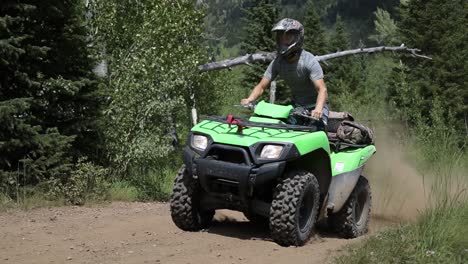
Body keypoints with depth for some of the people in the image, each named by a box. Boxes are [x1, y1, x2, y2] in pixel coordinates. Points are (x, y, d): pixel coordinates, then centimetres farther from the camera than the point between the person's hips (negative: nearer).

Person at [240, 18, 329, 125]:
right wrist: (249, 99, -27)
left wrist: (318, 110, -49)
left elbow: (322, 89, -30)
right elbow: (261, 86, -6)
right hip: (296, 106, 5)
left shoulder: (309, 60, -21)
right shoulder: (278, 62, -6)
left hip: (314, 106, -5)